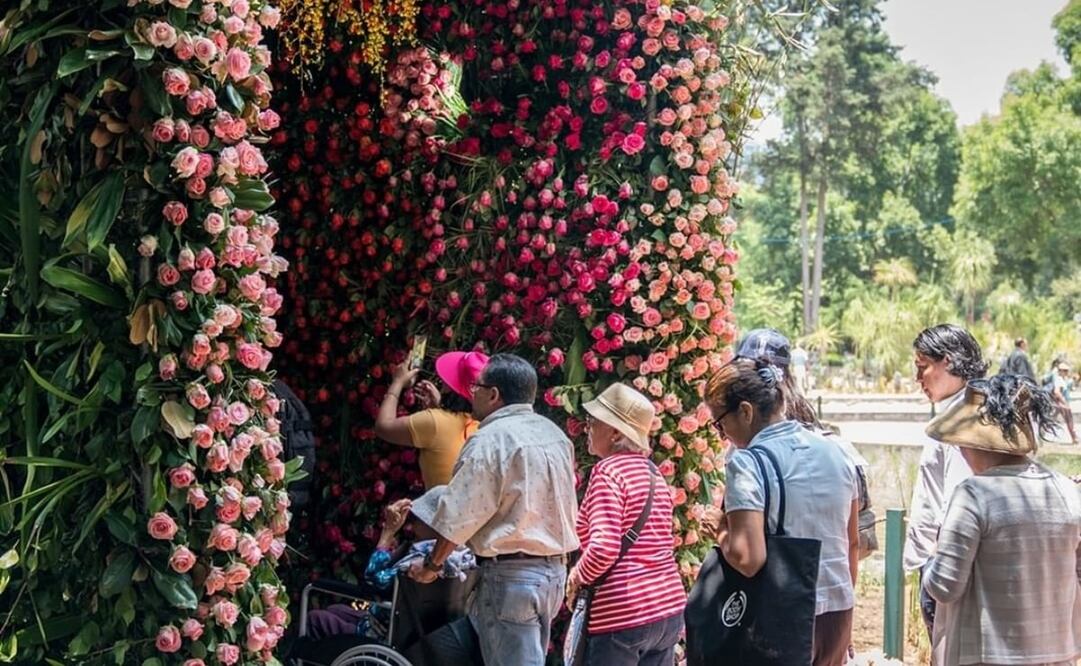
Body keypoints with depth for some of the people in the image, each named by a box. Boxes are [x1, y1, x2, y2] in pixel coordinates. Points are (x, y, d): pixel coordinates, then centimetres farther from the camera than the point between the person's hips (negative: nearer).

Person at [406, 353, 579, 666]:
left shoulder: (491, 439, -14)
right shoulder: (554, 434, 12)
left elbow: (460, 515, -12)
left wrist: (432, 564, -2)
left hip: (511, 574, -9)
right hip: (553, 569, 9)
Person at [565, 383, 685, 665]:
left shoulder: (608, 470, -11)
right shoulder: (652, 472, 13)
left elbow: (604, 548, -21)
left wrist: (577, 577, -4)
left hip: (622, 615, -8)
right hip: (668, 607, 8)